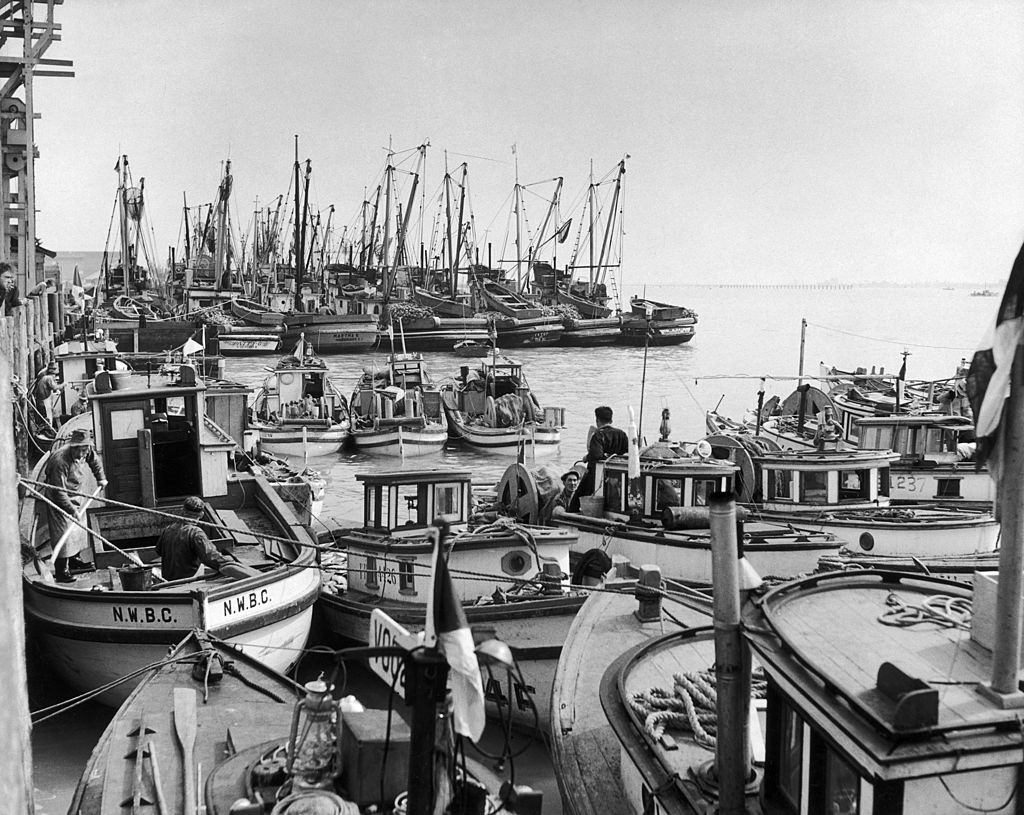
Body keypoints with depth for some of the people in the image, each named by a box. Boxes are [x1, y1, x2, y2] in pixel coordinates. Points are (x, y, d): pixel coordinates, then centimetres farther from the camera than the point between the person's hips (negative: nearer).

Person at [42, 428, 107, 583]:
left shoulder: (87, 451, -13)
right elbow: (59, 491, -31)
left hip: (75, 495, 8)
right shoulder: (60, 461, -35)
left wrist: (101, 478, 19)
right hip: (58, 498, -8)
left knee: (78, 528, 16)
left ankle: (74, 559, 35)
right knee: (63, 531, -12)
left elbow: (94, 461, 15)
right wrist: (71, 509, -28)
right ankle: (61, 571, -10)